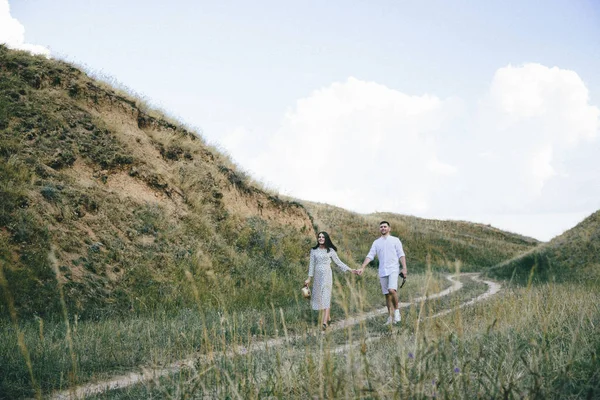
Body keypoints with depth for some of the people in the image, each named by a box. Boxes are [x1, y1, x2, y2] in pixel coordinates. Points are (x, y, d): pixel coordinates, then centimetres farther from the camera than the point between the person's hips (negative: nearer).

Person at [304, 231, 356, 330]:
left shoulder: (330, 250, 4)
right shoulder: (314, 250, 9)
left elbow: (338, 262, 7)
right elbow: (312, 264, 9)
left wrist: (350, 269, 2)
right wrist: (309, 278, 6)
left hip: (327, 275, -3)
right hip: (318, 275, 3)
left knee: (326, 296, -11)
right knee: (319, 296, 3)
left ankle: (325, 322, -19)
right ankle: (328, 317, 20)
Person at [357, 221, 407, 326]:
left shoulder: (395, 240, 5)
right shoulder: (376, 242, 13)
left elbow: (401, 255, 0)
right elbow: (370, 256, 7)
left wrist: (404, 268, -11)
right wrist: (362, 268, -4)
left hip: (393, 270, -4)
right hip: (382, 271, 4)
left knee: (392, 290, -24)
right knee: (387, 294, 5)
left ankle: (396, 310, -4)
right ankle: (391, 317, 10)